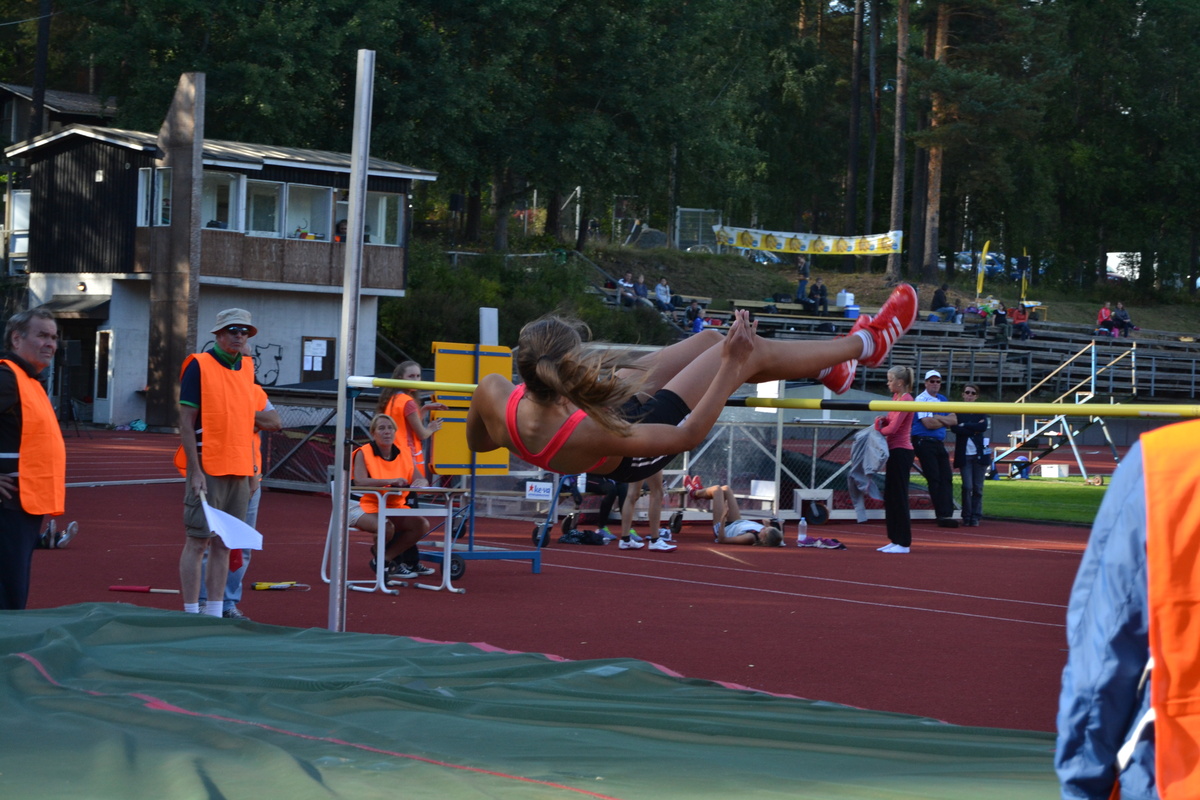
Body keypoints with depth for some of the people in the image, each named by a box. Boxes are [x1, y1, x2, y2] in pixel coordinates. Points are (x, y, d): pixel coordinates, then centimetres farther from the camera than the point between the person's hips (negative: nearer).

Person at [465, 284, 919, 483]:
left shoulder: (493, 397, -35)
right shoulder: (587, 434, -47)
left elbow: (476, 442, -7)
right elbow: (687, 436, -32)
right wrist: (730, 369, -29)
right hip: (633, 459, -7)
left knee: (709, 341, 16)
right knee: (752, 352, 1)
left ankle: (825, 368, 41)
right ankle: (865, 344, 29)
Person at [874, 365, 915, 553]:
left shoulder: (906, 400, -15)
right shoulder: (896, 397, 14)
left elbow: (893, 428, -20)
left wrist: (879, 430, -3)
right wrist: (882, 421, -3)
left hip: (901, 452, -10)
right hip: (894, 451, 10)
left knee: (899, 497, -6)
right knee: (890, 497, 11)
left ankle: (904, 543, -3)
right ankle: (895, 540, 16)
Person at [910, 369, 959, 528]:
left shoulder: (943, 400, 17)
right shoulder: (921, 399, -6)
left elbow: (954, 421, 8)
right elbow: (928, 423, -17)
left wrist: (938, 418, -9)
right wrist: (946, 421, 0)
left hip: (940, 443, 7)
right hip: (924, 442, -7)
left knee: (946, 478, -3)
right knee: (934, 479, -8)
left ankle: (946, 514, -7)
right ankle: (942, 515, -6)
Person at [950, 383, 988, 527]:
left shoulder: (981, 411, 9)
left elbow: (983, 427, -9)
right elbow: (955, 428, -11)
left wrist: (965, 426, -11)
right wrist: (974, 429, -12)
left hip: (979, 454, 1)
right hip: (964, 454, -1)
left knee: (978, 488, 1)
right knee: (967, 487, -8)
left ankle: (975, 518, 8)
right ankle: (967, 518, 2)